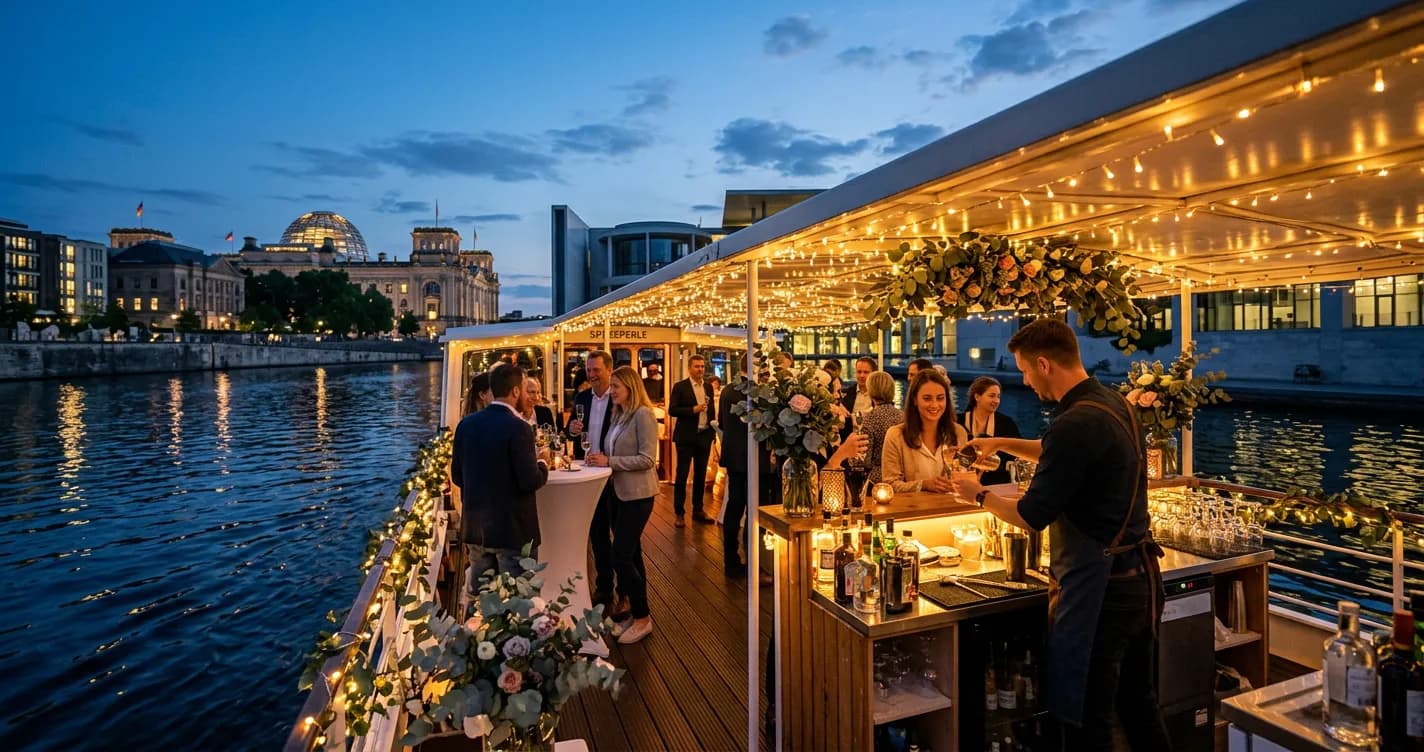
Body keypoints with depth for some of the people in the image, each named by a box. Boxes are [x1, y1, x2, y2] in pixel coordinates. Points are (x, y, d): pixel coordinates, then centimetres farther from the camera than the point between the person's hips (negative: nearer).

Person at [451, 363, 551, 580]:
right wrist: (543, 462, -1)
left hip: (474, 528, 7)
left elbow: (457, 476, 7)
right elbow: (531, 481, -20)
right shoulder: (518, 427, -18)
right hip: (513, 530, -6)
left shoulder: (466, 423, 2)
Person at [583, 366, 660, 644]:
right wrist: (601, 458, -4)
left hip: (638, 494, -8)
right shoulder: (619, 414, 9)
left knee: (621, 556, -6)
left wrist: (609, 461, -19)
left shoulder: (643, 414, -15)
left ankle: (642, 618, 10)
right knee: (631, 554, 15)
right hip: (621, 492, 8)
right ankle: (636, 614, 27)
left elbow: (647, 459, -20)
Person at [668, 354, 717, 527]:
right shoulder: (680, 386, -6)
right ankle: (679, 513, 9)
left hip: (705, 436, 5)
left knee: (701, 475, 12)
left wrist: (713, 431, 11)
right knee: (682, 476, 1)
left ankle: (698, 510, 22)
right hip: (686, 437, -5)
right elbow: (672, 410, -12)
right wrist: (693, 410, -21)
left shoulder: (708, 387, 10)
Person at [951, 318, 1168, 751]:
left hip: (1098, 586, -9)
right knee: (1139, 703, 24)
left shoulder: (1076, 423, -24)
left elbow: (1032, 517, -20)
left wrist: (979, 495, -3)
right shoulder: (1114, 402, 5)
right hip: (1141, 578, 9)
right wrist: (1002, 444, 17)